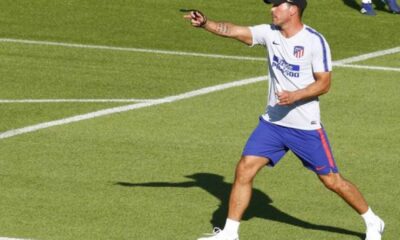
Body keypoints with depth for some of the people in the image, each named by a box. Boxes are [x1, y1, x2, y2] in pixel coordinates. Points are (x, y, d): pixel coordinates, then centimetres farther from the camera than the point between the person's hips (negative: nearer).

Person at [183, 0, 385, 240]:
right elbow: (232, 30, -8)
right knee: (244, 170, -6)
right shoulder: (270, 33, 0)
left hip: (306, 127, -5)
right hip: (272, 122, 5)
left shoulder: (314, 40, -13)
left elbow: (324, 83, -13)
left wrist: (295, 96, -26)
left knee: (332, 180, 2)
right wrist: (205, 23, -24)